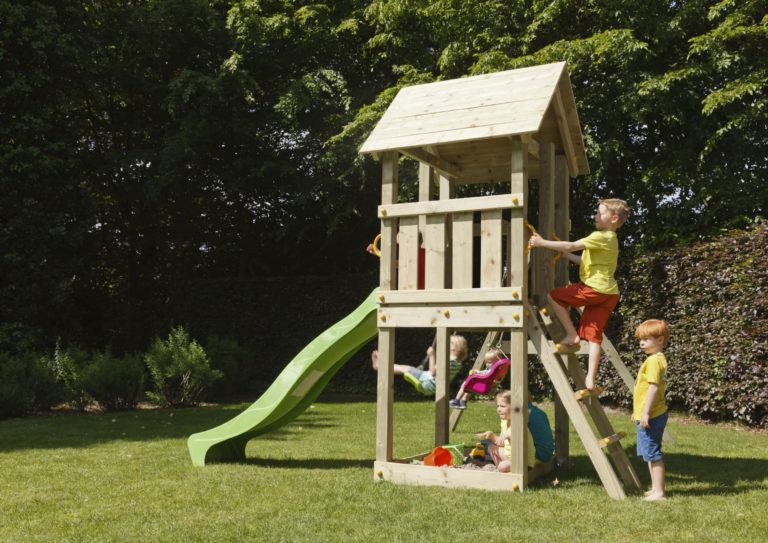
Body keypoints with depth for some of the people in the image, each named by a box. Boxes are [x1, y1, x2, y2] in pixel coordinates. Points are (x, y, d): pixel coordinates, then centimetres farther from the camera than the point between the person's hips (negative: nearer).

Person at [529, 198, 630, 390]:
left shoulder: (602, 237, -9)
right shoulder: (609, 238, 22)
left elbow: (571, 246, -16)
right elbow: (585, 261, 27)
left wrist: (543, 243, -13)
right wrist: (565, 254, 22)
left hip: (595, 288, -9)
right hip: (607, 293, 9)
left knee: (554, 297, 1)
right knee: (593, 335, 6)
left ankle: (572, 336, 1)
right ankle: (590, 380, 2)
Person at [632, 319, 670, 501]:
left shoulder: (654, 360, -17)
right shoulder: (657, 359, 15)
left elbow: (653, 387, -23)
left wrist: (646, 413, -23)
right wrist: (638, 411, 26)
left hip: (651, 416, -11)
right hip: (651, 415, 11)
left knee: (652, 452, -5)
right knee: (648, 452, 17)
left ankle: (659, 492, 0)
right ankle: (655, 488, 25)